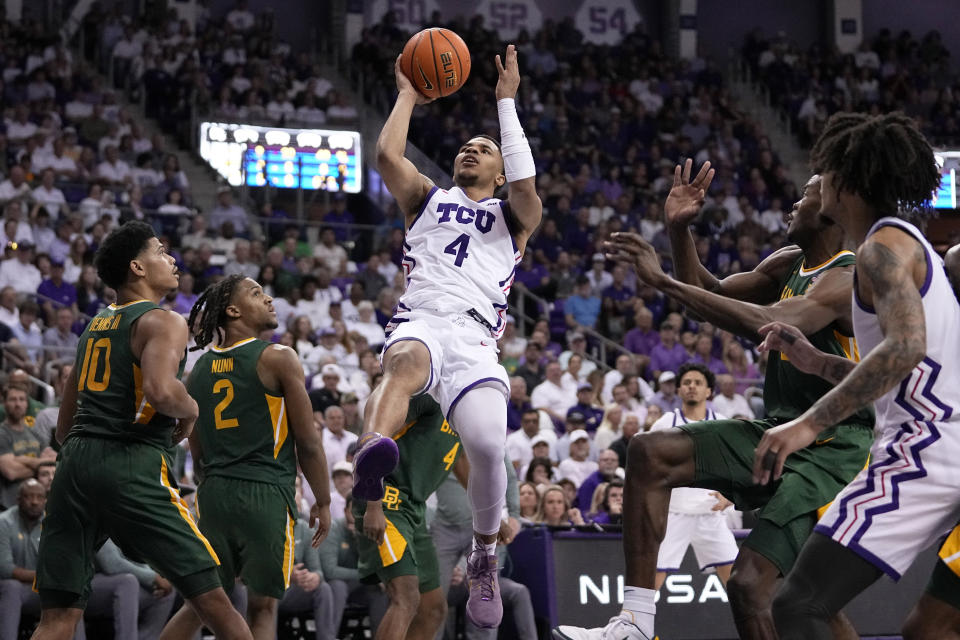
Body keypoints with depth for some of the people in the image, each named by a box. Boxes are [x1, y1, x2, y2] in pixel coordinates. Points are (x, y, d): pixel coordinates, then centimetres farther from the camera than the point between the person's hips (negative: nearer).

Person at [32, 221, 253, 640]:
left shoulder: (94, 326, 24)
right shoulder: (163, 322, 0)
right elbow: (161, 389, -20)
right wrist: (190, 410, 0)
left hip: (75, 463, 7)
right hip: (133, 467, -7)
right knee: (210, 597, 1)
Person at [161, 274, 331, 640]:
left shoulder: (200, 367, 12)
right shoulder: (278, 359, -6)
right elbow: (308, 442, -5)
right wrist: (323, 502, 4)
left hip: (213, 492, 6)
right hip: (265, 493, -5)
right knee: (262, 606, 2)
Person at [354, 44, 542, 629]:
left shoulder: (513, 218, 27)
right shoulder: (428, 199, 30)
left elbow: (527, 186, 3)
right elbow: (387, 155, 12)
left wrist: (506, 102, 9)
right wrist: (408, 96, 26)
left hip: (475, 337, 0)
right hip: (421, 322, 0)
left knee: (488, 448, -24)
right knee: (407, 362, -40)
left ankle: (485, 559, 3)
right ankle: (374, 450, -74)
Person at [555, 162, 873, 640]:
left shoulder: (848, 280, -19)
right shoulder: (789, 264, 11)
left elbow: (766, 324, -34)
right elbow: (714, 295, 21)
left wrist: (662, 281, -31)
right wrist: (679, 229, 5)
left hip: (835, 449, -9)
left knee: (751, 585, -21)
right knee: (649, 453, -2)